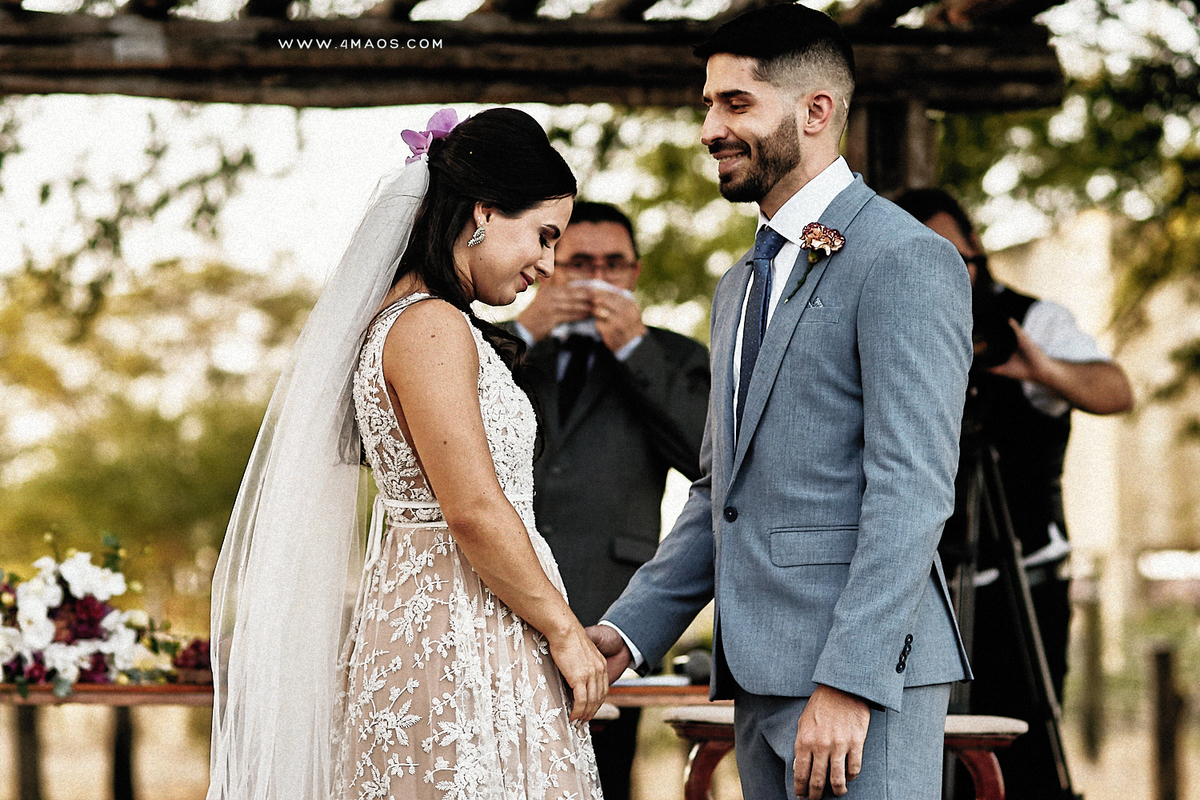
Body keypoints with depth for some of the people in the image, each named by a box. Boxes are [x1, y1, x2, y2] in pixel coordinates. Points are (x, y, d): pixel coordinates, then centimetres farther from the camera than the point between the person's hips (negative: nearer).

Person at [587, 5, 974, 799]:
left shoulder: (906, 259, -8)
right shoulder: (742, 287, 22)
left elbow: (912, 491, -16)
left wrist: (846, 681, -22)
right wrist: (630, 629, 11)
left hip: (864, 672, -8)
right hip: (762, 675, 9)